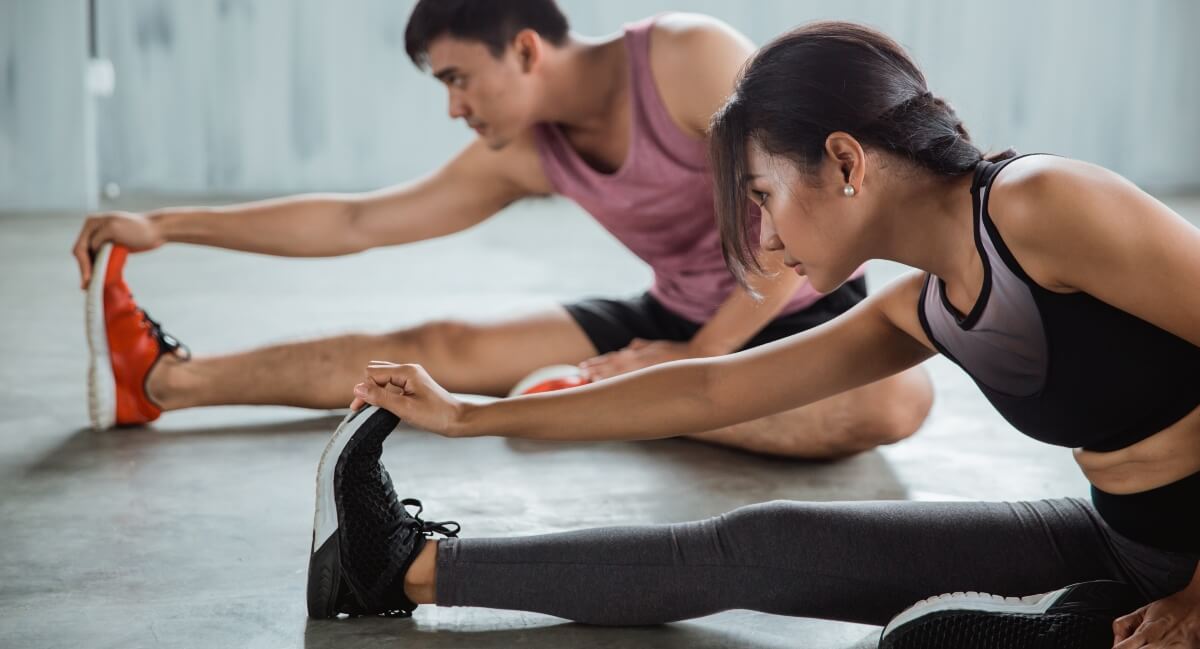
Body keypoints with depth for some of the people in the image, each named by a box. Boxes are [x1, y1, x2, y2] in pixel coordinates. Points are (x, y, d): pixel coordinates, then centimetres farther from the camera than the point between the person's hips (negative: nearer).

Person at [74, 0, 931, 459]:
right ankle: (162, 378, -5)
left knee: (896, 399, -39)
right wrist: (167, 227, -3)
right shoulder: (522, 155, -5)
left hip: (806, 315, -4)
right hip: (678, 322, 4)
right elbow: (357, 222, 0)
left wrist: (698, 358, -19)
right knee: (445, 348, -6)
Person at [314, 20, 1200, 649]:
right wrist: (465, 418, 14)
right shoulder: (920, 312, 2)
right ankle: (415, 568, 14)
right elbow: (710, 391, 10)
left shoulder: (1043, 206, -24)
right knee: (760, 548, 5)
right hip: (1118, 546, 7)